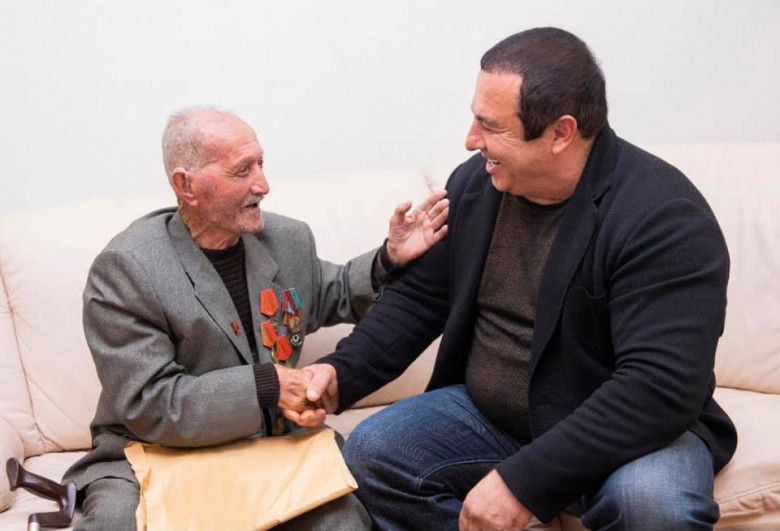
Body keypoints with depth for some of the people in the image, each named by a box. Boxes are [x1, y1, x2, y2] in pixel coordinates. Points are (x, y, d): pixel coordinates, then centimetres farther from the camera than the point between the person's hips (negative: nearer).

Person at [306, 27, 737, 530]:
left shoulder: (664, 217, -23)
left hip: (623, 430, -5)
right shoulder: (475, 183, -2)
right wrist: (343, 372, -9)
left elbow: (662, 387, -30)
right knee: (369, 452, -11)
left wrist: (524, 481, -34)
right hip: (489, 415, 6)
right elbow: (419, 297, 8)